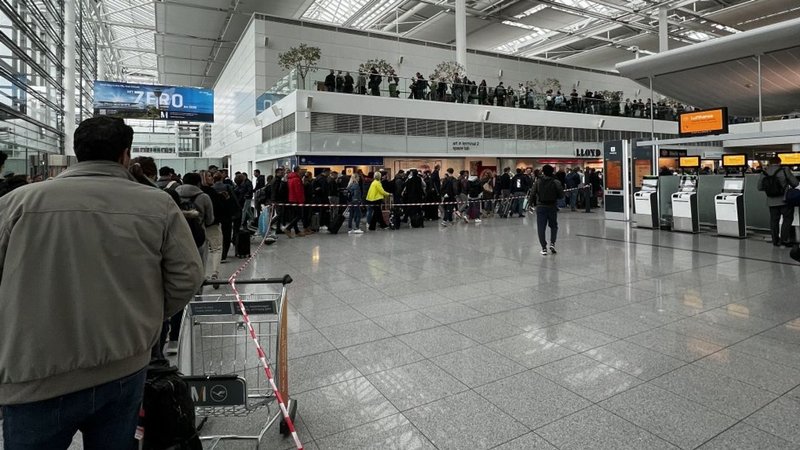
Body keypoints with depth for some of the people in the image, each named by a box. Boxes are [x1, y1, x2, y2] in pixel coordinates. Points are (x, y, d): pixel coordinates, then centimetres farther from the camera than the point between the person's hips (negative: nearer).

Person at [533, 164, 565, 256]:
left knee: (541, 228, 5)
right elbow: (561, 195, -6)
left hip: (541, 207, 0)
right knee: (554, 226, 19)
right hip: (552, 207, 0)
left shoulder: (538, 182, -5)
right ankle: (552, 243, 4)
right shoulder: (556, 182, -9)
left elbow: (533, 193, -4)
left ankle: (544, 248, 4)